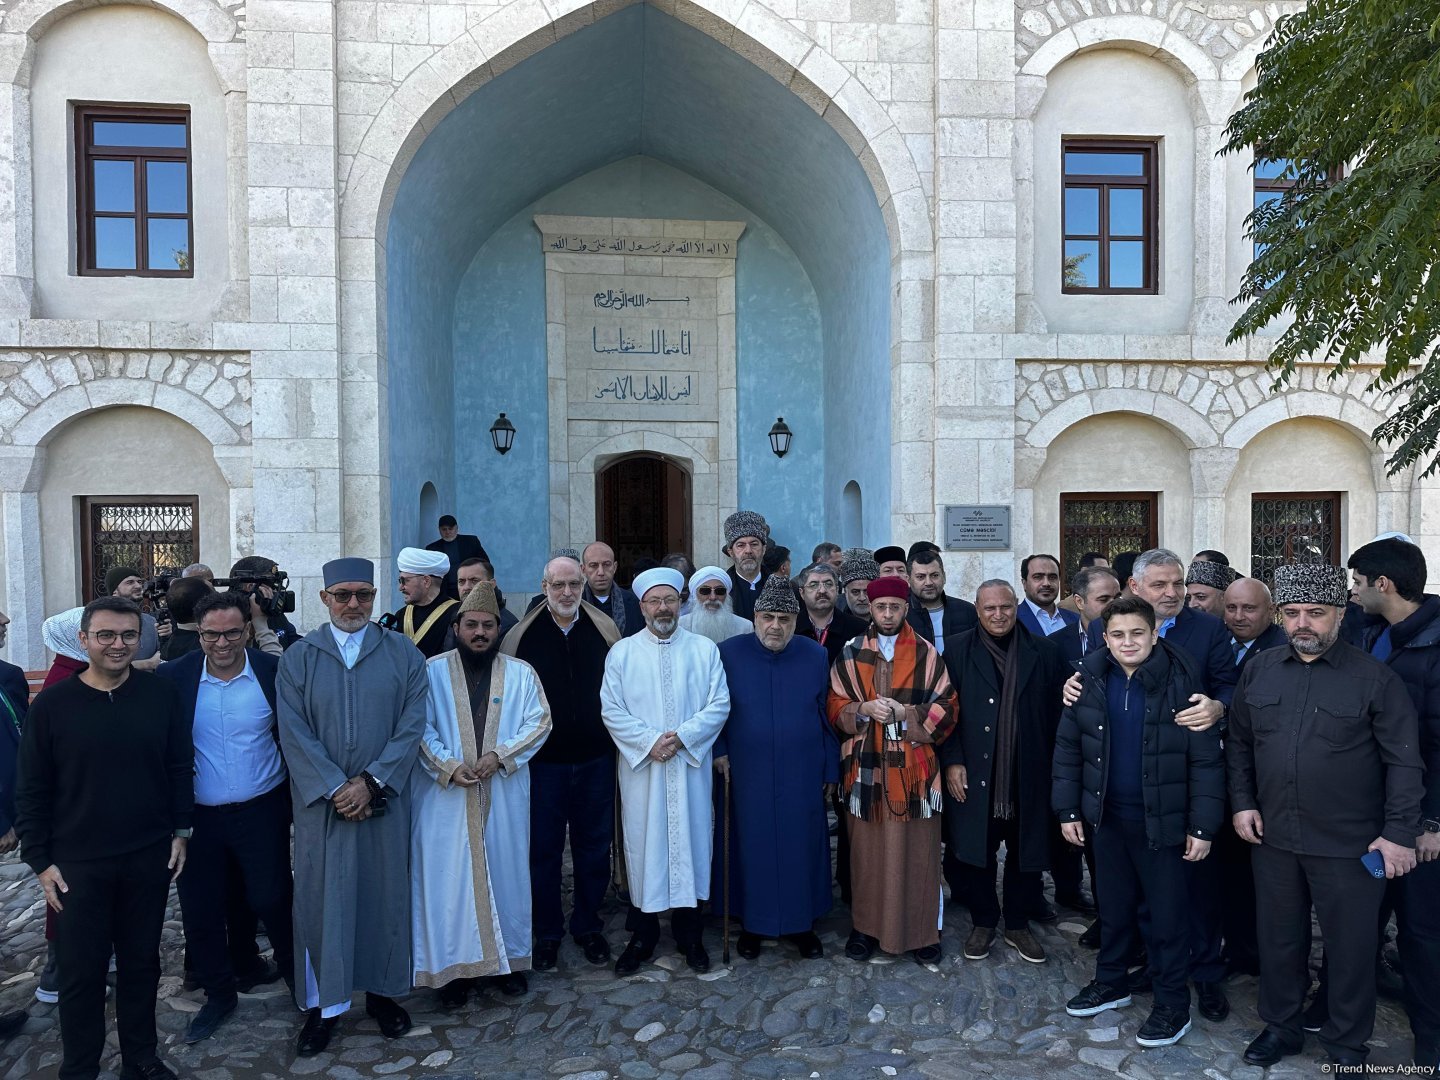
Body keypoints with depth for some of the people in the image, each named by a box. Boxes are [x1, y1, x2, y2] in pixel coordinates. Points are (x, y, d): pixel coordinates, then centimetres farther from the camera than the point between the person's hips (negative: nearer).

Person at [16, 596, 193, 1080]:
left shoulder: (161, 694, -3)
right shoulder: (52, 704, -6)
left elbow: (180, 767, 5)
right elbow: (31, 790, -1)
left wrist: (180, 829, 3)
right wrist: (40, 859, -2)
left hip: (149, 858, 1)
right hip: (77, 865, -1)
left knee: (141, 963, 14)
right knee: (82, 971, 8)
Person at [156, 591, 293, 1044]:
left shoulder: (273, 671, -9)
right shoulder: (172, 676, -6)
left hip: (262, 812, -2)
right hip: (198, 816, 2)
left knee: (271, 900, 7)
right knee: (201, 909, 13)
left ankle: (299, 977, 31)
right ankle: (218, 994, 34)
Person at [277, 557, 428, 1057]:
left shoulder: (403, 654, 0)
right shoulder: (298, 657, 1)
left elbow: (412, 725, -5)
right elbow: (293, 732, -5)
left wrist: (370, 782, -14)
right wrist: (335, 787, -14)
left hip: (384, 800, 0)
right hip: (321, 801, 0)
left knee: (384, 893, 9)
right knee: (321, 897, 6)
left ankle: (381, 991, 26)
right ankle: (321, 1004, 21)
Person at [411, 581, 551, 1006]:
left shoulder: (521, 673, 4)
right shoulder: (433, 671, 0)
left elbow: (539, 722, -1)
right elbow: (420, 727, -4)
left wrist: (500, 755, -14)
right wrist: (448, 765, -18)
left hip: (504, 797, 1)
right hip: (446, 796, -1)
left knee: (506, 872, 9)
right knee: (450, 877, 3)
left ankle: (509, 958, 24)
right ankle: (456, 964, 18)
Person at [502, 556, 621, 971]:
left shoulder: (605, 630, 0)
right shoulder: (522, 635, -3)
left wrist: (621, 743, 2)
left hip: (595, 760, 1)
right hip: (543, 762, -1)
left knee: (594, 847, 12)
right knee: (543, 850, 9)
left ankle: (588, 926, 31)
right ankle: (548, 932, 27)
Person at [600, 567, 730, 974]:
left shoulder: (705, 650, 3)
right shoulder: (622, 653, 2)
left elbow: (720, 705, -1)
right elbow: (612, 710, -2)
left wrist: (682, 736, -14)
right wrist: (649, 741, -14)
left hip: (691, 765, 1)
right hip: (641, 768, 0)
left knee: (690, 839, 6)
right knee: (643, 844, 5)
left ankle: (689, 933, 22)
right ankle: (643, 935, 20)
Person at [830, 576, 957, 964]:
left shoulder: (927, 654, 2)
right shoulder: (850, 654, 5)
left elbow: (946, 710, 1)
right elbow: (835, 709, 6)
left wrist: (909, 713, -15)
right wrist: (863, 709, -13)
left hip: (914, 769, -1)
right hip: (865, 768, 1)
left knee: (917, 853, 5)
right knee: (867, 851, 8)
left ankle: (921, 931, 20)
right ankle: (865, 926, 23)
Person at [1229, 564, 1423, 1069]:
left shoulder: (1374, 677, -9)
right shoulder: (1259, 670, 2)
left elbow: (1403, 760, -8)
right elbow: (1238, 742, 10)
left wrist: (1399, 833, -11)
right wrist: (1242, 802, 3)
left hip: (1350, 846, -3)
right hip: (1272, 837, 3)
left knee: (1351, 945, 11)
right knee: (1279, 937, 17)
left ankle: (1348, 1043, 32)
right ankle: (1281, 1025, 36)